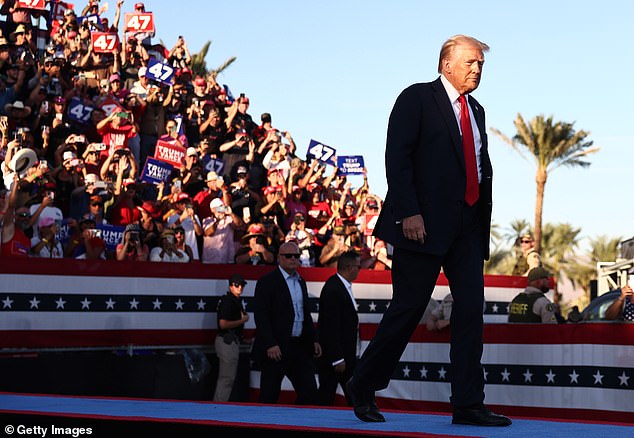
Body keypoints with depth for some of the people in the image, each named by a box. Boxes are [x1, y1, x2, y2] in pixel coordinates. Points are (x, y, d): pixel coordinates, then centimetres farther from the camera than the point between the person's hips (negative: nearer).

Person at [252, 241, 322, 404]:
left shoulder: (300, 282, 16)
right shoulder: (267, 281, -7)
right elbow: (261, 316, -14)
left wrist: (313, 340, 15)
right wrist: (270, 345, -21)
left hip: (300, 347, 7)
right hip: (276, 348, -7)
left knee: (309, 392, 2)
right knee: (269, 397, 0)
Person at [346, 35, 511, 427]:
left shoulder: (476, 111, 19)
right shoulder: (417, 98, -2)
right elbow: (397, 157, -10)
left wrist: (484, 218, 11)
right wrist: (409, 212, -19)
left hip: (468, 224, 7)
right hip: (424, 222, -7)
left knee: (471, 307, -1)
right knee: (408, 307, -3)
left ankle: (468, 404, 0)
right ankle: (363, 387, 13)